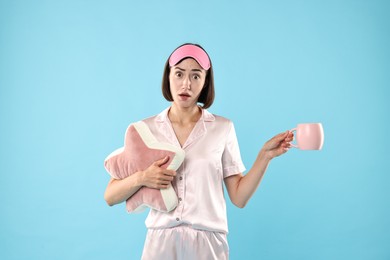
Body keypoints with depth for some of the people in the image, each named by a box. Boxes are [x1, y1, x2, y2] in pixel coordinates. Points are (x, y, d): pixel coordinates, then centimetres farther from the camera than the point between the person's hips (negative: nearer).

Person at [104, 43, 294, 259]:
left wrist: (265, 155, -10)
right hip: (160, 241, 1)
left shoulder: (223, 128, 0)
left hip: (208, 242, 0)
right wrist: (141, 178, -17)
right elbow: (110, 197, 0)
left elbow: (239, 197, -1)